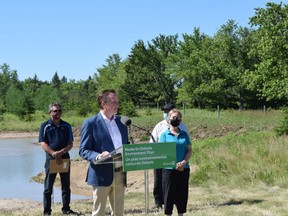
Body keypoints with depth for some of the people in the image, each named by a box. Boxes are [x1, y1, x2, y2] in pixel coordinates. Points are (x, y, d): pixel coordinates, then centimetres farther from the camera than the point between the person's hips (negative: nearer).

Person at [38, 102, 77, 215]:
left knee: (66, 186, 9)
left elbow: (70, 144, 3)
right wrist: (54, 154, -20)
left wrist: (62, 152, -17)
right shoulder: (45, 126, -1)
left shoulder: (66, 126, 6)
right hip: (51, 159, -3)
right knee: (48, 187, 1)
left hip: (65, 158, 3)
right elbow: (43, 144, -7)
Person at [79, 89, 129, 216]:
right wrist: (98, 156, -26)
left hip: (120, 174, 6)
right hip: (101, 175, -6)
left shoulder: (121, 122, 12)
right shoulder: (90, 123, -6)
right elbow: (83, 150, -7)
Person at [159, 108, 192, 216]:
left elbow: (189, 150, 7)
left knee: (182, 194, 8)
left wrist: (184, 162, -11)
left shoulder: (184, 134, 10)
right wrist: (175, 164, -16)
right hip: (169, 169, -3)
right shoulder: (164, 134, 0)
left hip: (184, 169, 3)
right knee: (169, 194, 1)